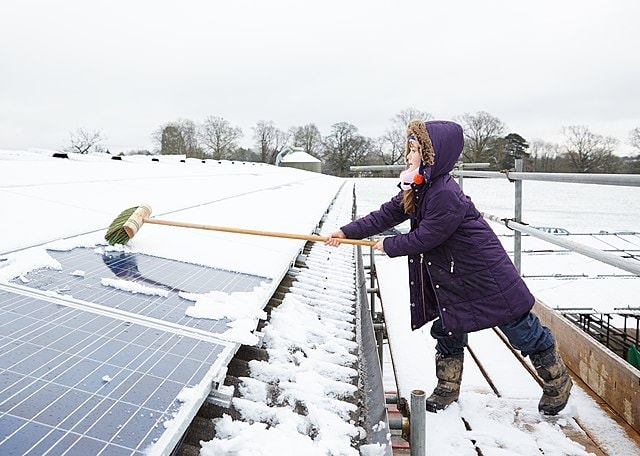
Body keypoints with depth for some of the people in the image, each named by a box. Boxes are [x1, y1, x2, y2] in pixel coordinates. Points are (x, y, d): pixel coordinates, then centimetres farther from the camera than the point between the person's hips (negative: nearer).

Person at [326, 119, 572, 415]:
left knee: (522, 329, 7)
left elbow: (424, 238, -23)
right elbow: (386, 215, 3)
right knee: (447, 329, 15)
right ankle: (447, 390, 33)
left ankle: (558, 383, 31)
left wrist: (388, 246, -7)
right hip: (451, 274, 9)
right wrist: (347, 232, 0)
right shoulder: (417, 188, 1)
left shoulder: (445, 194, -29)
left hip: (485, 271, -9)